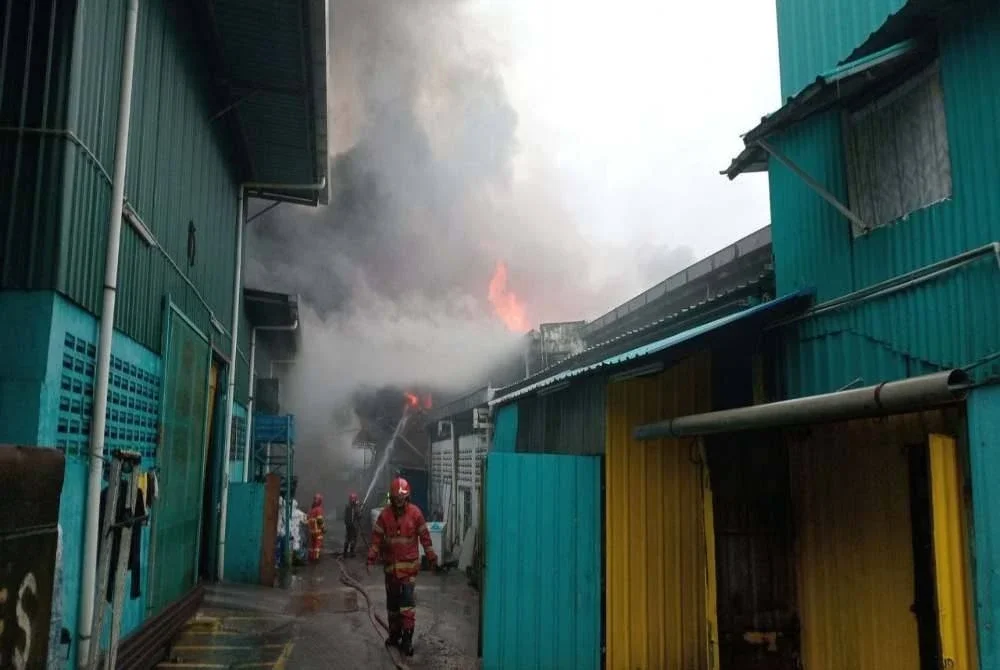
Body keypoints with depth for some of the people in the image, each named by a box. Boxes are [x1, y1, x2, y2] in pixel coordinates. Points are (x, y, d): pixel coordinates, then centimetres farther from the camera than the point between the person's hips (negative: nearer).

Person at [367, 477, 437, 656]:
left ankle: (407, 638, -8)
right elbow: (376, 537, 1)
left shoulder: (415, 513, -6)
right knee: (392, 601, 13)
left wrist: (431, 557, 2)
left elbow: (424, 536, -1)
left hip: (409, 563, -3)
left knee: (407, 599, -12)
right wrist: (371, 558, -5)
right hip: (391, 564, 3)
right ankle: (394, 634, 28)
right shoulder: (385, 514, -2)